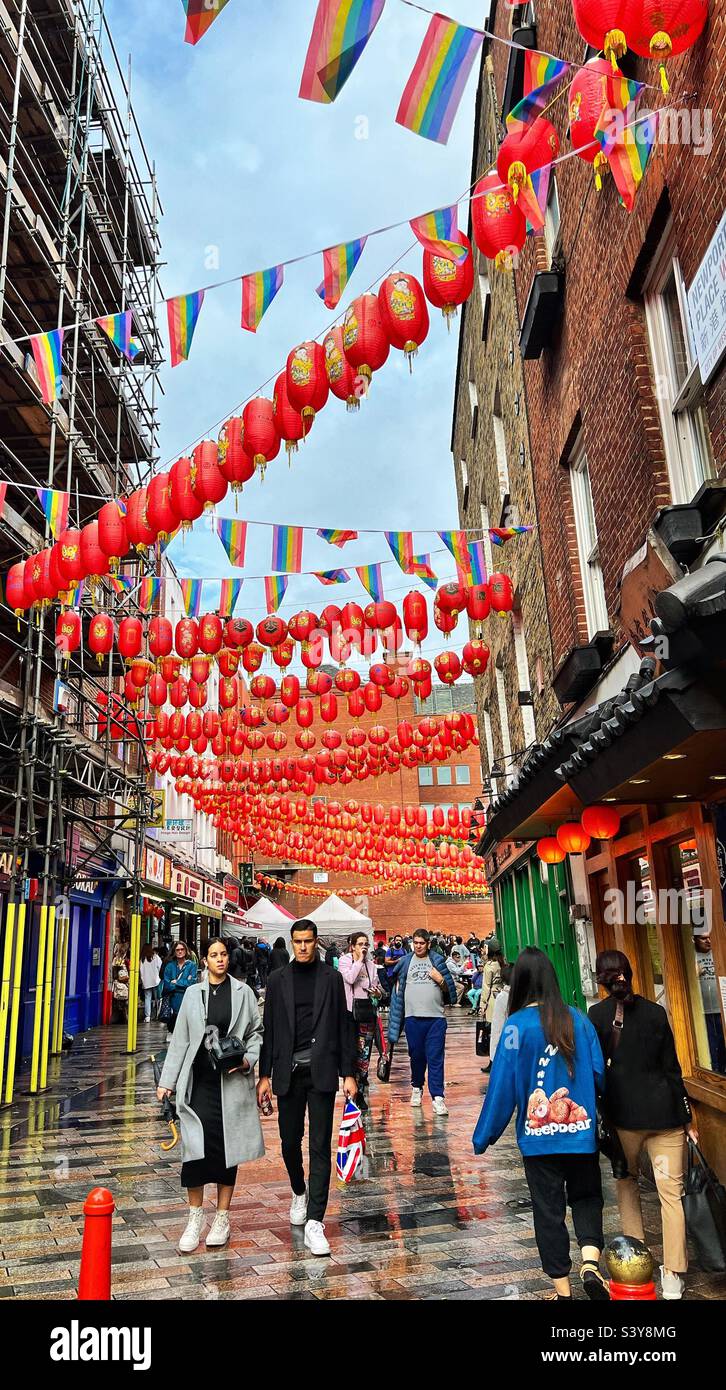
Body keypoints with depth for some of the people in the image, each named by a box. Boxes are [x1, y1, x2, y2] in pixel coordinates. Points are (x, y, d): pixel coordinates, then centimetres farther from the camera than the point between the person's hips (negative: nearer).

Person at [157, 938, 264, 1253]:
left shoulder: (243, 992, 2)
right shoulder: (193, 994, 7)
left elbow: (256, 1032, 7)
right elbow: (180, 1039, 9)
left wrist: (248, 1060, -9)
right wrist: (167, 1080, 8)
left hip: (232, 1082, -1)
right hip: (198, 1082, 1)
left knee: (227, 1147, 6)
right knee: (194, 1147, -4)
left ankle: (222, 1218, 21)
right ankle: (195, 1218, 13)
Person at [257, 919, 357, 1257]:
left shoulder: (331, 978, 1)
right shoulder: (278, 979, 4)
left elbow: (343, 1027, 2)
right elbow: (270, 1030, 6)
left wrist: (348, 1073, 0)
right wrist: (264, 1075, 4)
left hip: (321, 1072, -2)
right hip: (288, 1072, 2)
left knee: (320, 1146, -2)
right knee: (290, 1140, 12)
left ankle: (314, 1222, 3)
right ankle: (299, 1193, 39)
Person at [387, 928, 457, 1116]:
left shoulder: (437, 961, 6)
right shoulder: (405, 962, 9)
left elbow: (449, 990, 9)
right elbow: (398, 986, 16)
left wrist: (440, 980, -9)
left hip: (436, 1017, -1)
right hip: (413, 1016, 1)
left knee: (435, 1058, -3)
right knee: (416, 1056, 11)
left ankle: (437, 1097, -3)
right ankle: (417, 1088, 31)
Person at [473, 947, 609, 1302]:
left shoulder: (517, 1025, -14)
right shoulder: (578, 1019, -7)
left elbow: (503, 1084, -13)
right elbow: (599, 1073, -1)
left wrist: (484, 1136, -2)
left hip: (538, 1135, -2)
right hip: (581, 1129, 2)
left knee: (549, 1209, 14)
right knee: (586, 1197, 21)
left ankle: (562, 1288, 22)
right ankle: (590, 1263, 0)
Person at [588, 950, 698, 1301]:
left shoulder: (596, 1015, -6)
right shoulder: (655, 1012, -1)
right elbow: (672, 1067, 2)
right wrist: (686, 1118, 9)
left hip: (622, 1111, -1)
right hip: (663, 1109, 1)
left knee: (626, 1184, 20)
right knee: (672, 1192, 7)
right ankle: (673, 1276, 8)